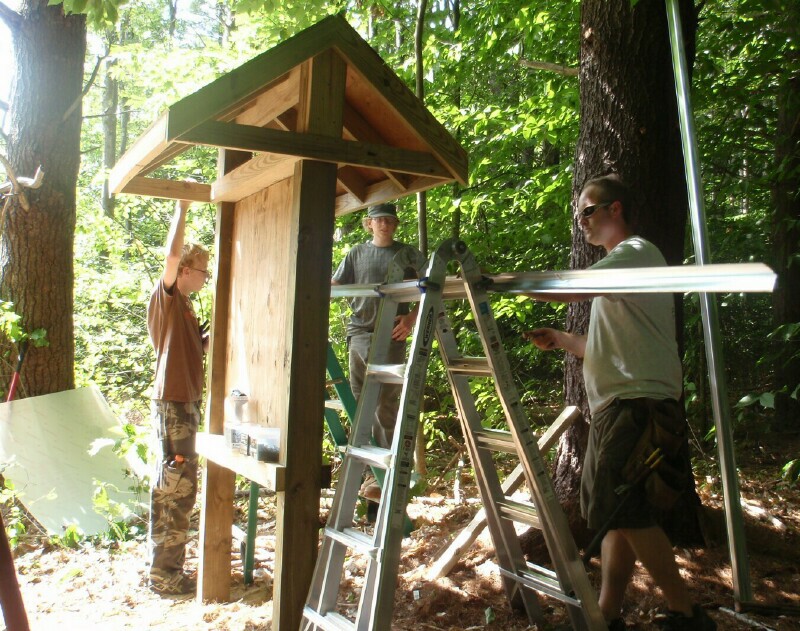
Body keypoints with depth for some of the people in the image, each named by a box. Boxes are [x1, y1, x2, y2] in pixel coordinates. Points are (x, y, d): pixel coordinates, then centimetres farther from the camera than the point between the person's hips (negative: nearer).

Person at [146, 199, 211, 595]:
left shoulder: (184, 306, 19)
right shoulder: (165, 295, -8)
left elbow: (200, 345, 26)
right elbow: (172, 254, -26)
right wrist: (182, 208, -22)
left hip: (183, 403, 10)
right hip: (173, 403, -10)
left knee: (170, 488, 15)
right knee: (177, 488, -7)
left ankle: (165, 567, 26)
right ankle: (165, 574, 1)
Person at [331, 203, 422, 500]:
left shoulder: (408, 254, 7)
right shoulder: (357, 253, 14)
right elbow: (333, 286, 10)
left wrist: (412, 317, -8)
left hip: (390, 335, -3)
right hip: (359, 333, 4)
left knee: (385, 404, -6)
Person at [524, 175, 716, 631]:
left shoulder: (637, 252, -5)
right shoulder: (622, 263, 26)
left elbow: (567, 289, -22)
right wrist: (562, 340, 13)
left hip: (638, 402, -10)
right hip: (621, 405, 10)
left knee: (627, 512, -12)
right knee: (617, 513, 9)